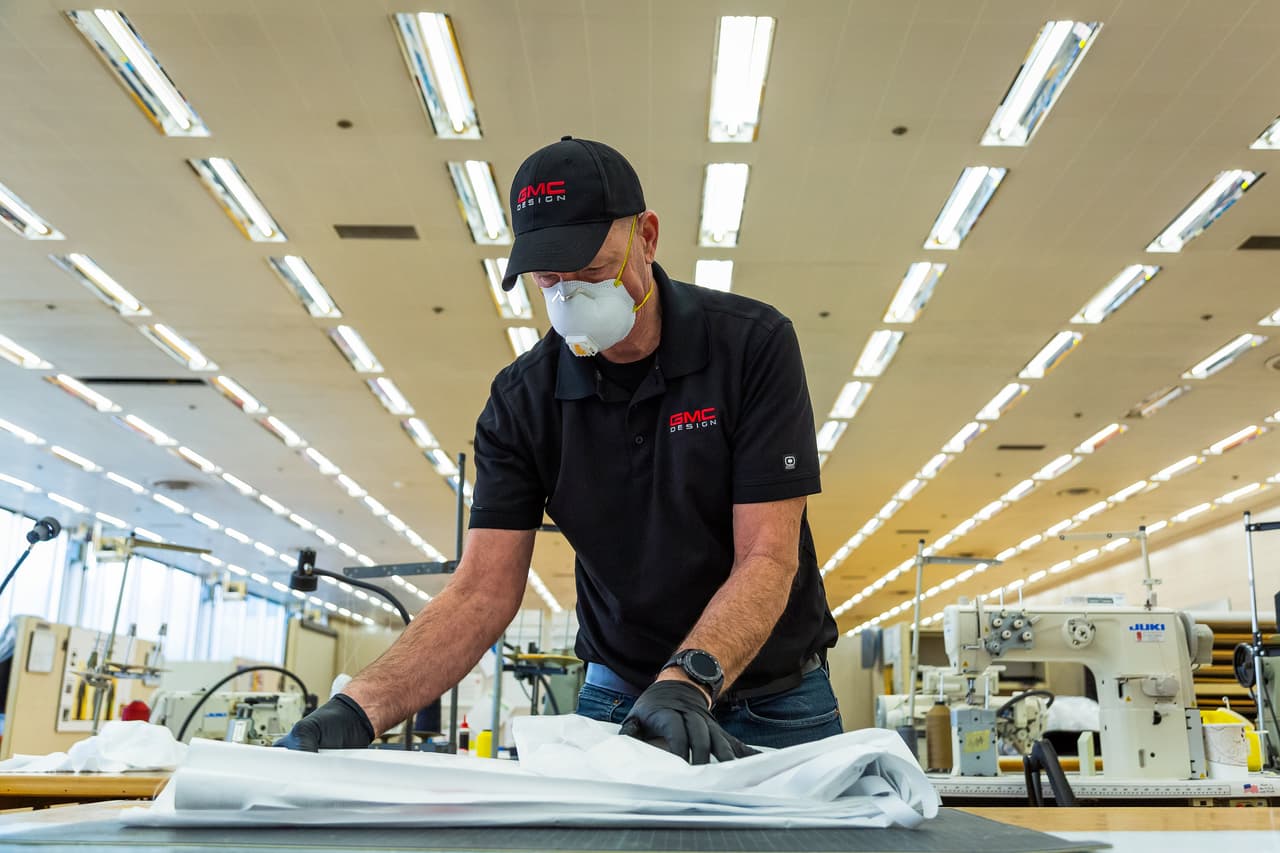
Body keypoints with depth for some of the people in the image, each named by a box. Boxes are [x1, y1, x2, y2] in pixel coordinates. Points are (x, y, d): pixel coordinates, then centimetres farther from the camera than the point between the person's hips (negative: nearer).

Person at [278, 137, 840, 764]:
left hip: (774, 701, -1)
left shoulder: (752, 344, -14)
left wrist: (688, 682, -36)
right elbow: (484, 590, -11)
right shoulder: (521, 399, -6)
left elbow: (767, 558, -19)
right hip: (619, 701, 2)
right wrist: (360, 707, -26)